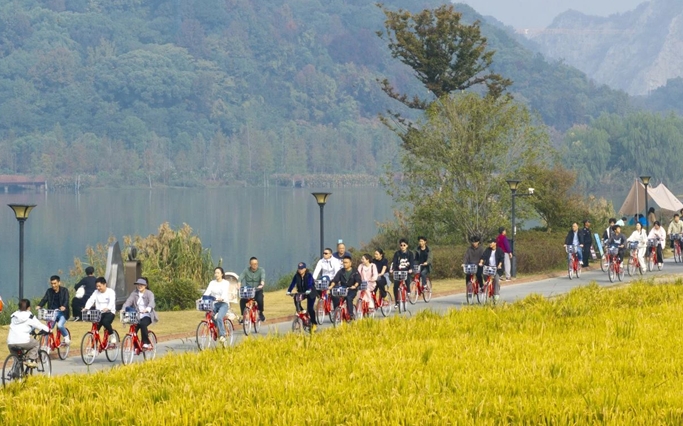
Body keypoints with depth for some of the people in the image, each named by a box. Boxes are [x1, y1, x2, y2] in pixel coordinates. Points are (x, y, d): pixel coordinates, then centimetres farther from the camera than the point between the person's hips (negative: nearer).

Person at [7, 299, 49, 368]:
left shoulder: (13, 316, 21)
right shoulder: (29, 316, 4)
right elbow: (39, 325, 11)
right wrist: (48, 330, 30)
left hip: (10, 343, 5)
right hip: (23, 341, -5)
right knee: (36, 343, 21)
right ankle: (31, 360, 10)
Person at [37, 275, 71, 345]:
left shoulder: (64, 290, -3)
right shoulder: (49, 291, 7)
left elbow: (66, 300, -17)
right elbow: (44, 299, -4)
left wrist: (64, 306, -40)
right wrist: (39, 306, -26)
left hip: (62, 312, -4)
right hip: (52, 312, 4)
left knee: (60, 325, -25)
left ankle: (67, 336, 3)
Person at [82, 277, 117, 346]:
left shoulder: (110, 291, -4)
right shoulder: (96, 292, 10)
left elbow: (112, 301, -21)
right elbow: (91, 300, -3)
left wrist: (107, 308, -42)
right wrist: (86, 308, -23)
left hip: (109, 312, -5)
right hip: (99, 313, 5)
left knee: (105, 322, -33)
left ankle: (112, 337, -12)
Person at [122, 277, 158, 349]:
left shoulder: (149, 293, -6)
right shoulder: (134, 293, 5)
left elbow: (151, 302, -24)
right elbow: (129, 301, -8)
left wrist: (147, 309, -47)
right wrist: (123, 309, -28)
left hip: (147, 316, -4)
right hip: (137, 316, 4)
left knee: (143, 324, -33)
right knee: (133, 330, -14)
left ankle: (146, 343, -20)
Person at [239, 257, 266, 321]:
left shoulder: (261, 270, -2)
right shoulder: (246, 271, 1)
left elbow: (263, 277, -21)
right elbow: (241, 277, -15)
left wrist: (262, 284, -43)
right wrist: (239, 284, -37)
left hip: (258, 291, -1)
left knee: (260, 300, -30)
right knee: (242, 301, -26)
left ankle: (260, 313, 0)